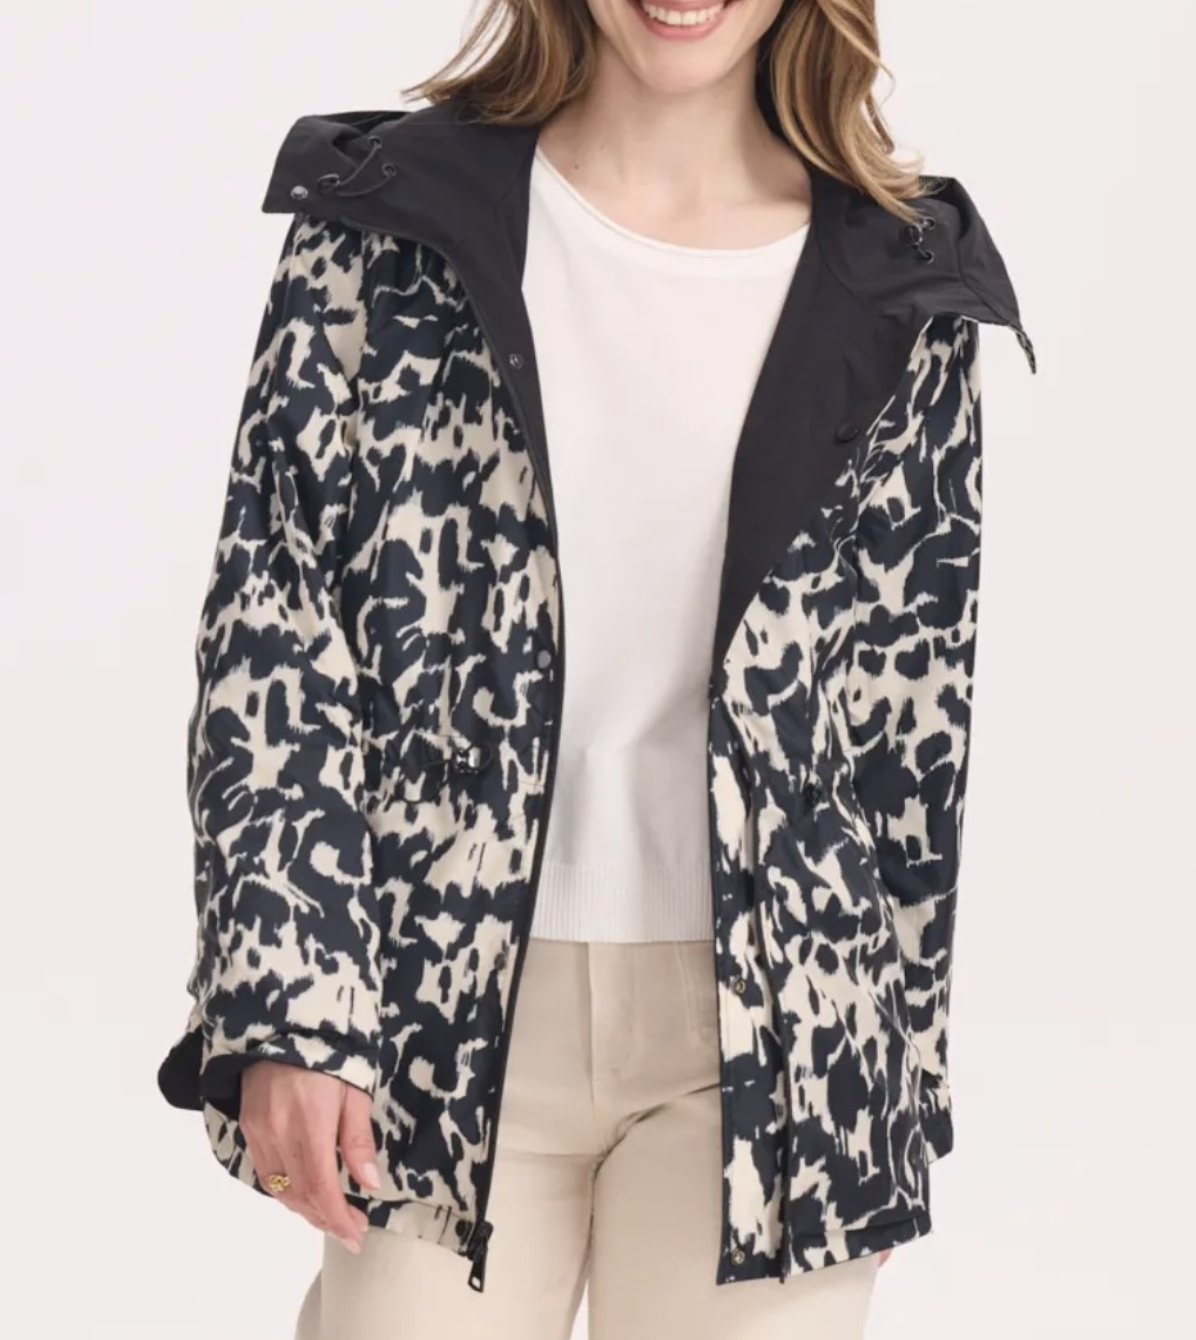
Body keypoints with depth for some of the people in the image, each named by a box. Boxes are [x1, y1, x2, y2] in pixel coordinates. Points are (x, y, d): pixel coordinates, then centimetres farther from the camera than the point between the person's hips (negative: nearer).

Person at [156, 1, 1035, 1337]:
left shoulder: (901, 290, 3)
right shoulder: (388, 232, 0)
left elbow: (918, 729, 8)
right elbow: (272, 639, -2)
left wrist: (894, 1086, 10)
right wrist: (286, 1010, -10)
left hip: (765, 1046, 1)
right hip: (450, 1018, 0)